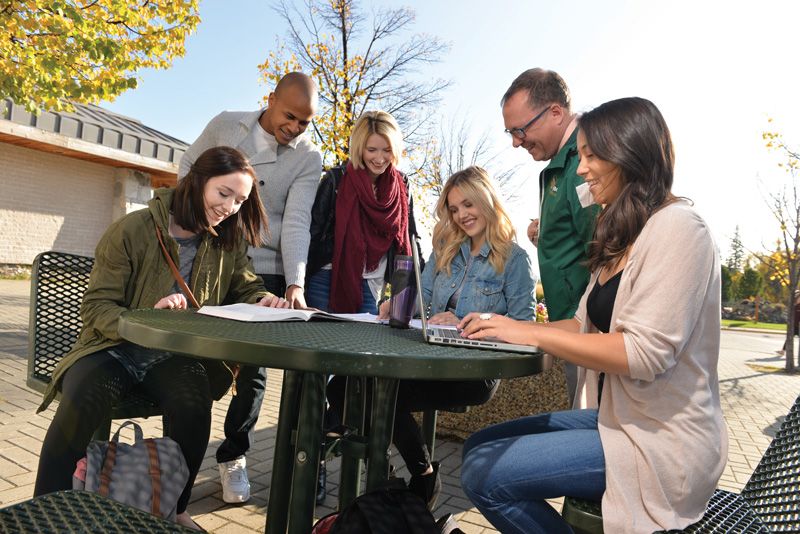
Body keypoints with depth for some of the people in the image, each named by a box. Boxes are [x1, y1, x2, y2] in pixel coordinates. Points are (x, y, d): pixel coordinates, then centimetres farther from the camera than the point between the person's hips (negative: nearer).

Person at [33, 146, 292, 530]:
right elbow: (96, 306, -9)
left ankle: (173, 509, -7)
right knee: (78, 409, -32)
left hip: (173, 356, 2)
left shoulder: (228, 242, 3)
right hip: (113, 348, -2)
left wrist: (263, 299, -14)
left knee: (194, 403, -30)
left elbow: (245, 287, 12)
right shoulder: (133, 230, -9)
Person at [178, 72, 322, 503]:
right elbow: (189, 165, 16)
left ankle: (233, 454, 21)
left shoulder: (308, 159, -4)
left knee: (251, 367, 2)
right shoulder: (225, 125, 1)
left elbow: (296, 222, -13)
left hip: (264, 271, -1)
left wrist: (295, 284, -26)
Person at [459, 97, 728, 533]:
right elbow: (588, 326, 13)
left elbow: (645, 353, -25)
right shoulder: (622, 237, 14)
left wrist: (530, 332, -20)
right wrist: (508, 328, -2)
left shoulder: (675, 227, -17)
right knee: (479, 447, 5)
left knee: (485, 474, -16)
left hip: (659, 443, -9)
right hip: (616, 417, 9)